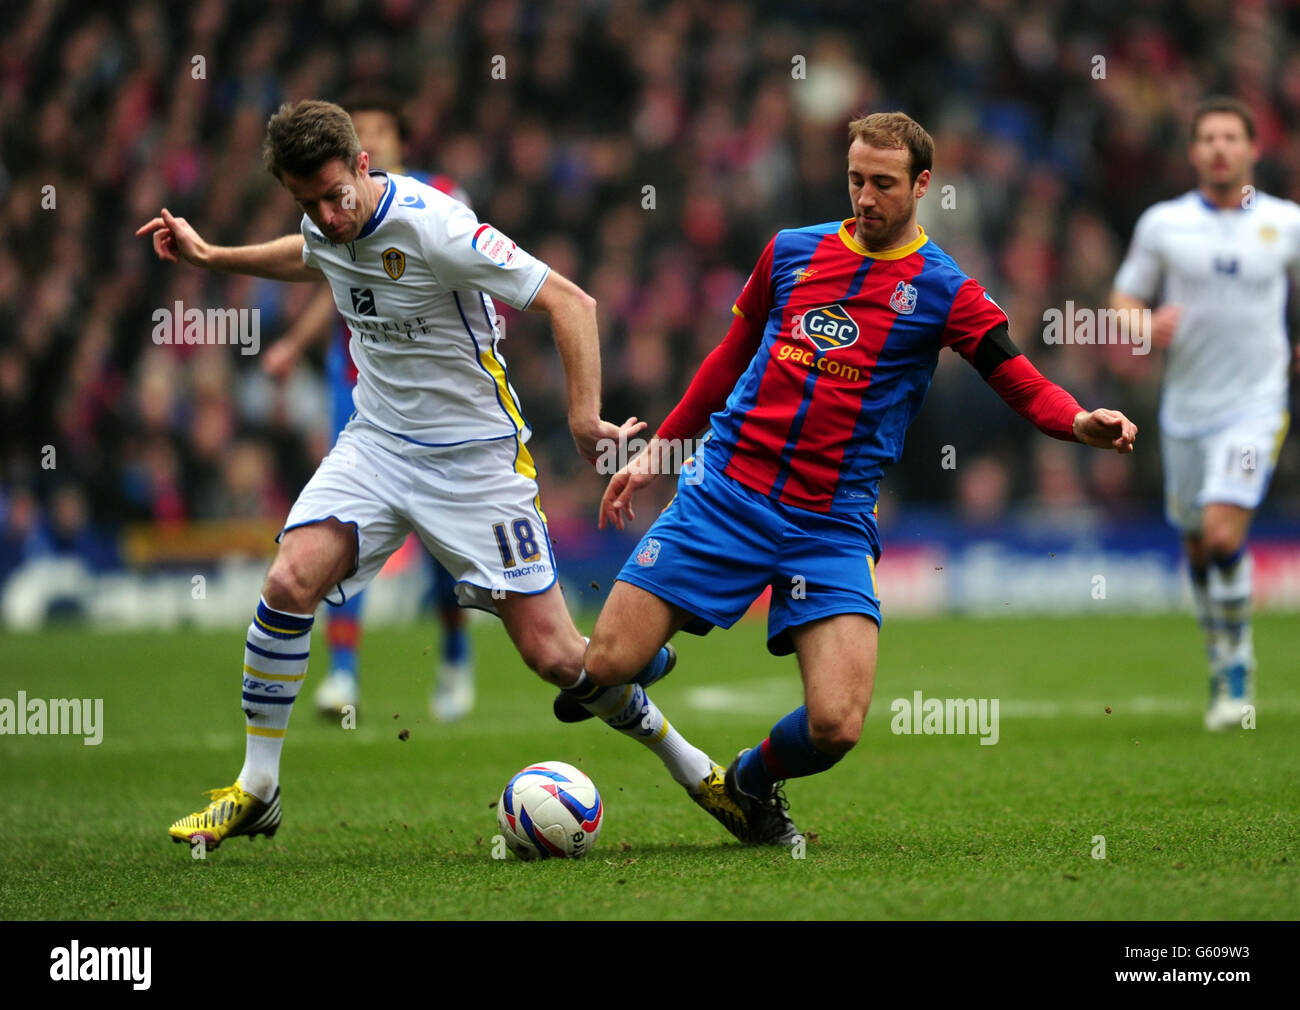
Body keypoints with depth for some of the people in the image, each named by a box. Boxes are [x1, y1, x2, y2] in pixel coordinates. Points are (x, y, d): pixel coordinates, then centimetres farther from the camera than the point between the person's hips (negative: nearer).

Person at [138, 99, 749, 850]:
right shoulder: (330, 225, -2)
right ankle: (255, 790, -4)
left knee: (552, 653, -7)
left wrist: (585, 415, -30)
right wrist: (209, 256, 23)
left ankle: (692, 768, 16)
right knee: (290, 583, -18)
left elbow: (570, 301, -23)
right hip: (377, 443, 5)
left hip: (476, 455, -5)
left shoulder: (432, 226, -23)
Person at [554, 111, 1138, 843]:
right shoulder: (793, 252, 10)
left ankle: (754, 783, 18)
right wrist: (659, 448, 22)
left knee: (836, 727, -17)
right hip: (726, 493, 2)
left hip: (833, 527, -2)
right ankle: (649, 662, 32)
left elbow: (1022, 383, -5)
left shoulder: (943, 289, 2)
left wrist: (1080, 423, -27)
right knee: (605, 668, -8)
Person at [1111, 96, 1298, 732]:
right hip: (1184, 409, 2)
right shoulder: (1162, 224, 1)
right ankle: (1218, 654, 34)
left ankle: (1237, 663, -1)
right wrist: (1144, 324, -15)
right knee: (1197, 545, 11)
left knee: (1224, 531, -19)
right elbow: (1123, 298, 7)